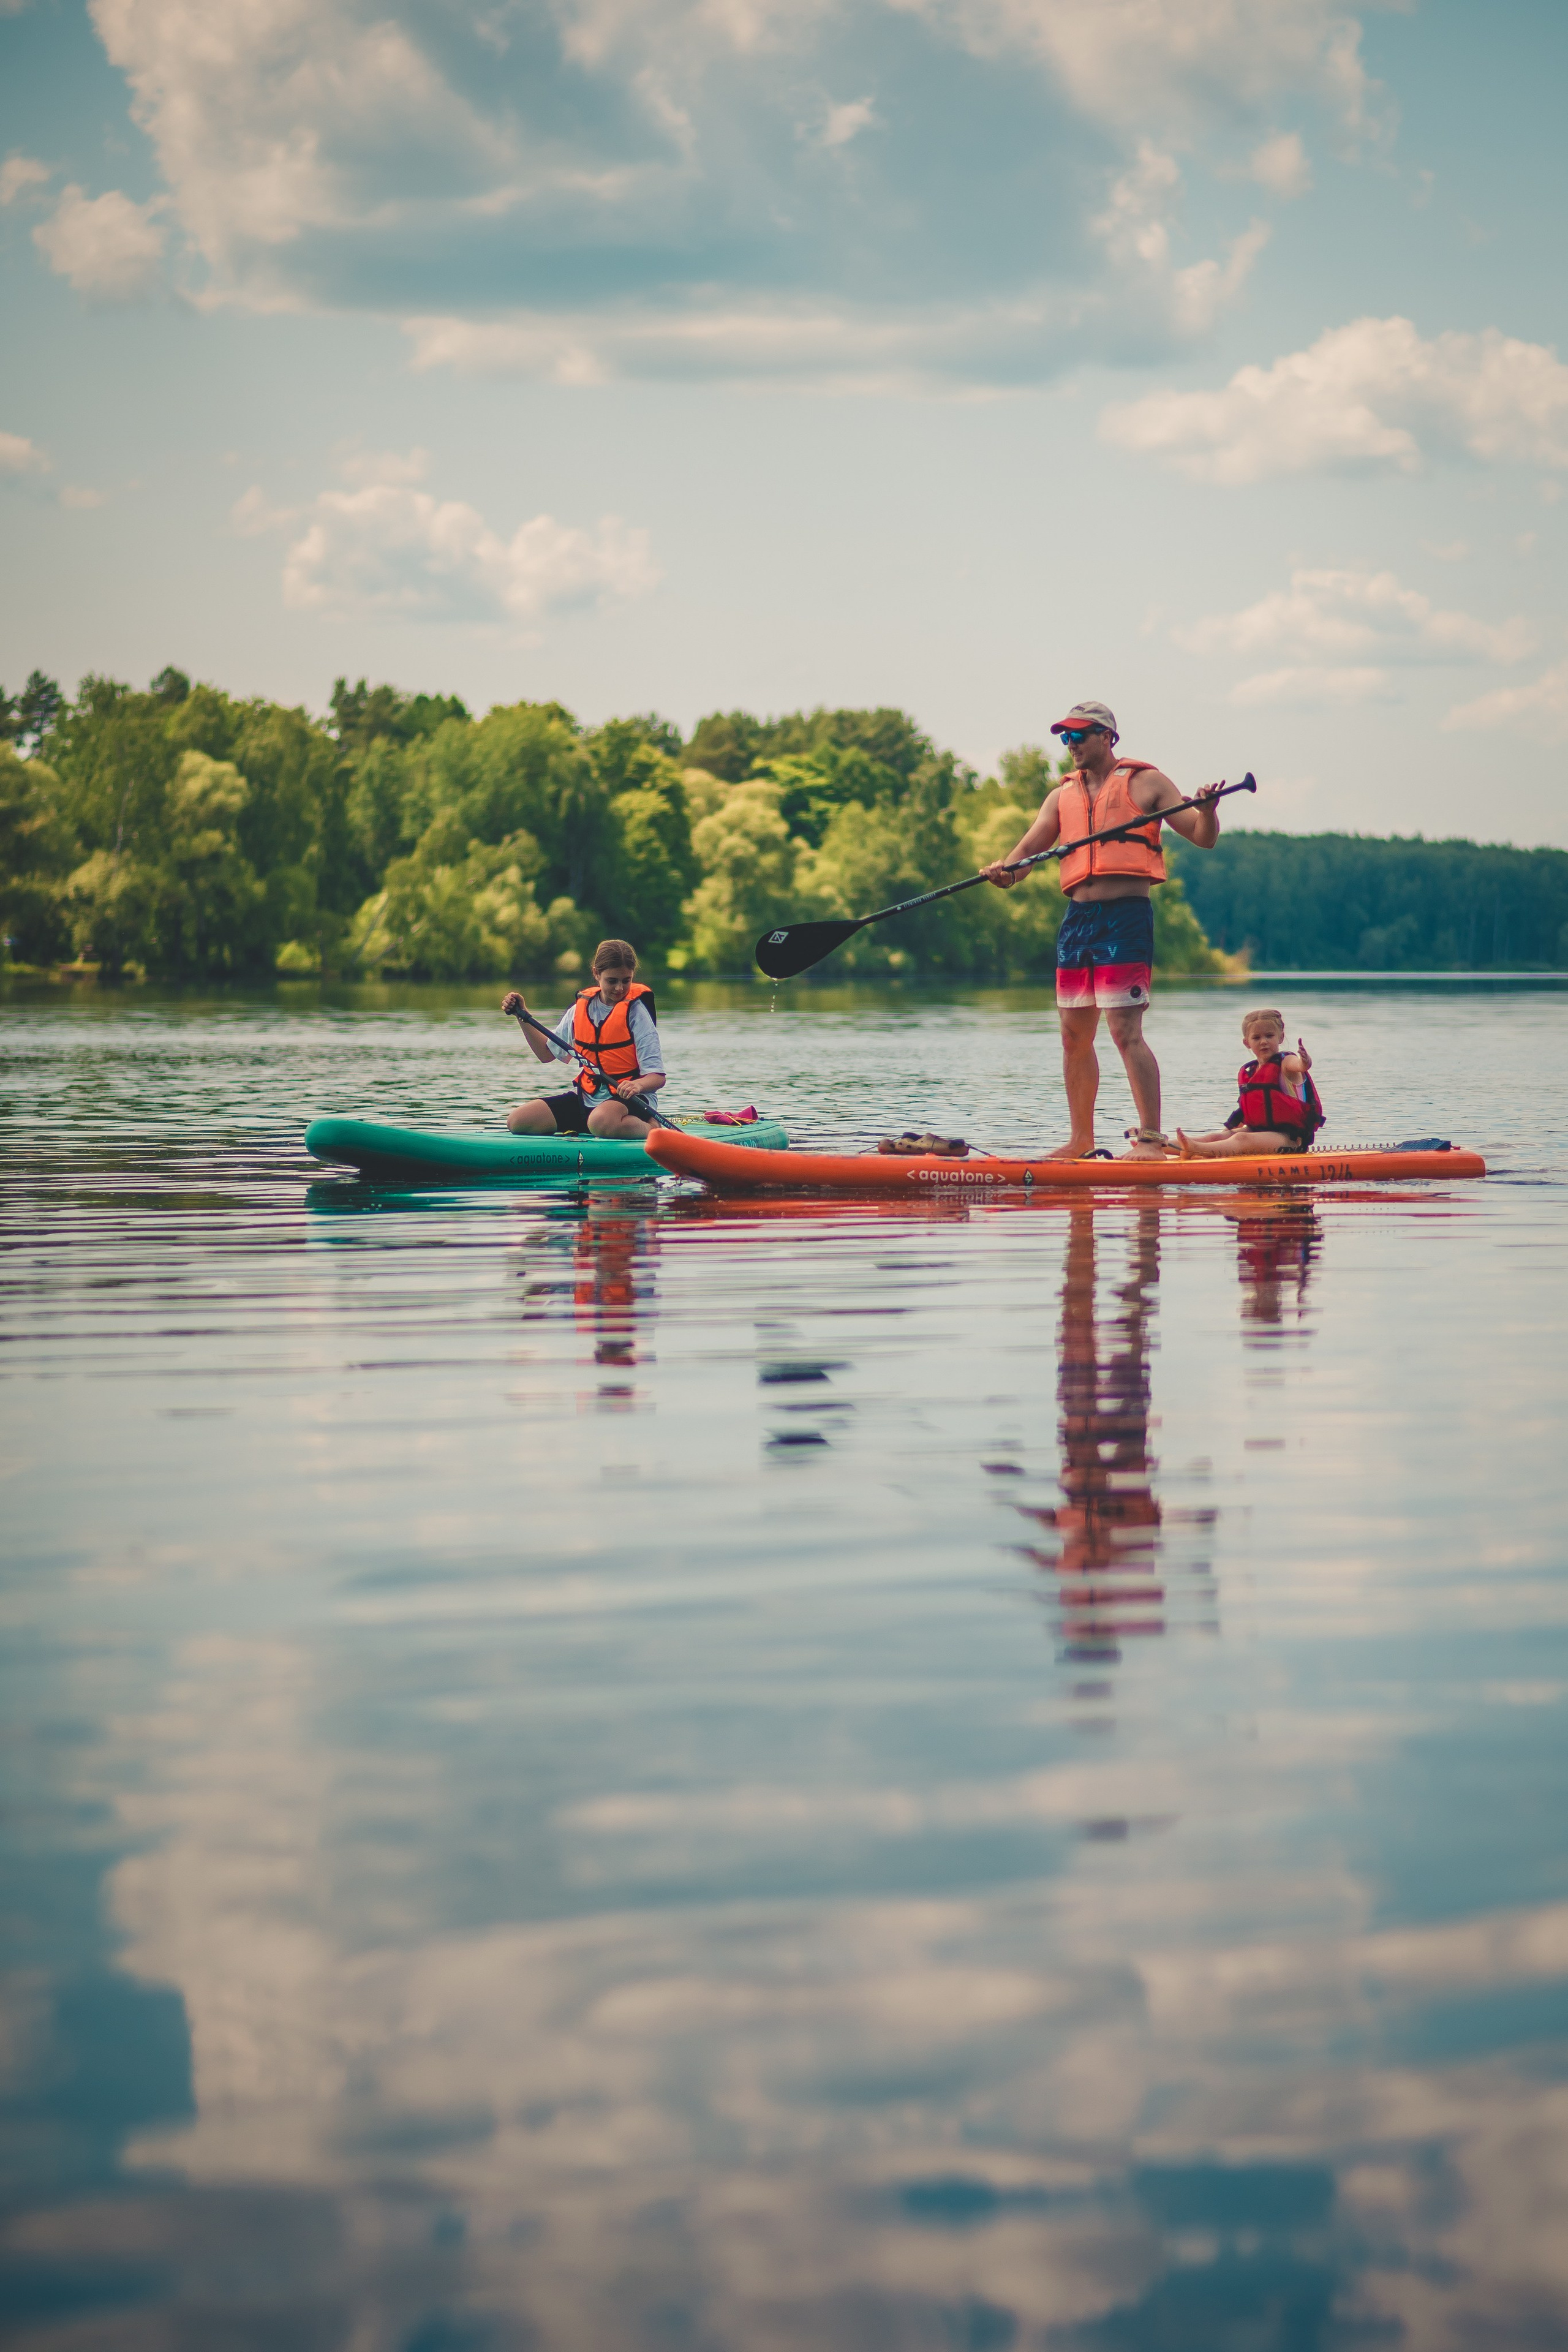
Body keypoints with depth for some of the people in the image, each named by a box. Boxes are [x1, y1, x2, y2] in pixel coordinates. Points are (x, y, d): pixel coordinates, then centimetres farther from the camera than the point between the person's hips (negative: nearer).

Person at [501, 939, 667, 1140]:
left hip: (626, 1098, -6)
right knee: (517, 1121, -8)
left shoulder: (636, 1012, -9)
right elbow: (547, 1053, 20)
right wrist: (522, 1014, 11)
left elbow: (657, 1077, -16)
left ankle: (650, 1128, -12)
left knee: (601, 1122, -42)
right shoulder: (582, 1008, 7)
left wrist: (637, 1085, -39)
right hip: (587, 1097, 6)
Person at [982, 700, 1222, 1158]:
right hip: (1078, 916, 6)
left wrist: (1207, 811, -21)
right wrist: (1004, 869, -14)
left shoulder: (1145, 783, 4)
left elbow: (1203, 839, 1)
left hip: (1126, 915, -6)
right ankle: (1081, 1141, 20)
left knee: (1126, 1032, -15)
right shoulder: (1064, 796, 18)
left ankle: (1151, 1138, -16)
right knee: (1074, 1035, 9)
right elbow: (1030, 846, 8)